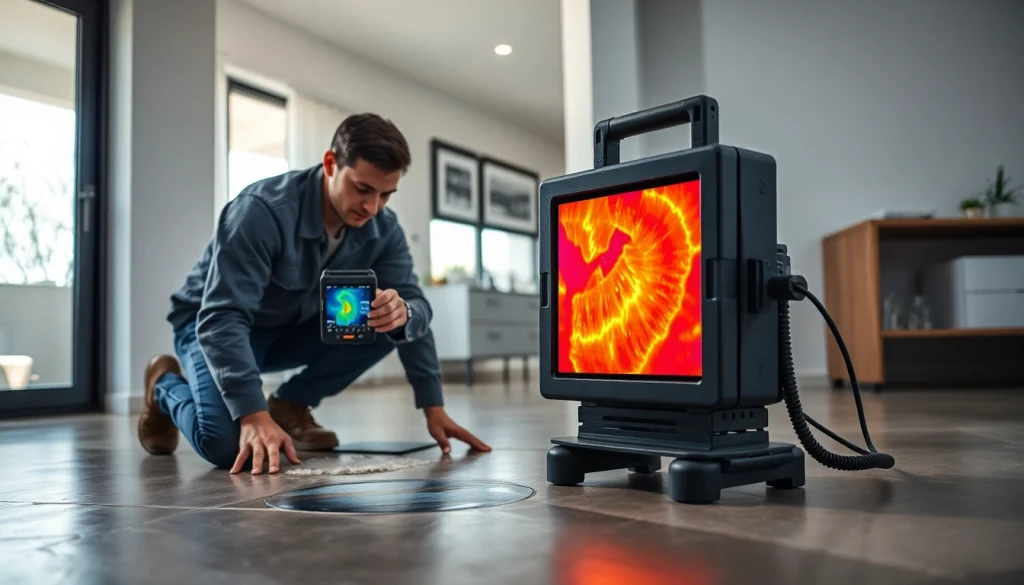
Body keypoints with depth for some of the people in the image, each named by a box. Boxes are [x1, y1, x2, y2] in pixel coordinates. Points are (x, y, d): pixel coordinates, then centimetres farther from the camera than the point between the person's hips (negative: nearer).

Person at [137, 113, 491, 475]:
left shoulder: (383, 229, -15)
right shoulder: (263, 210, -33)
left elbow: (418, 307, -13)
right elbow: (221, 318, -39)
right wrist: (253, 415, -49)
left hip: (294, 329, 5)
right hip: (212, 324, -5)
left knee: (394, 324, -20)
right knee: (224, 443, -30)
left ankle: (290, 406, 0)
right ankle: (166, 383, 6)